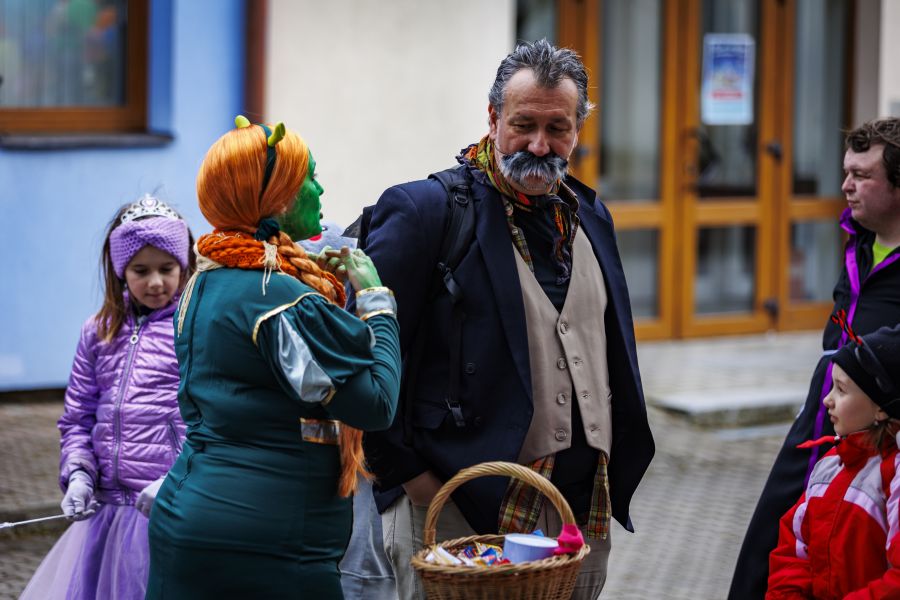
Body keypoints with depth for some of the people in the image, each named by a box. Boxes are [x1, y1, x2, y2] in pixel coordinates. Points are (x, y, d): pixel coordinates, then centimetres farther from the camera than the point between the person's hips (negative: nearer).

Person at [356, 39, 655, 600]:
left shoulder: (590, 216, 13)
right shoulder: (423, 210, -9)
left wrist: (617, 473, 16)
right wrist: (403, 472, -13)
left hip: (583, 511, 6)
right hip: (460, 511, -6)